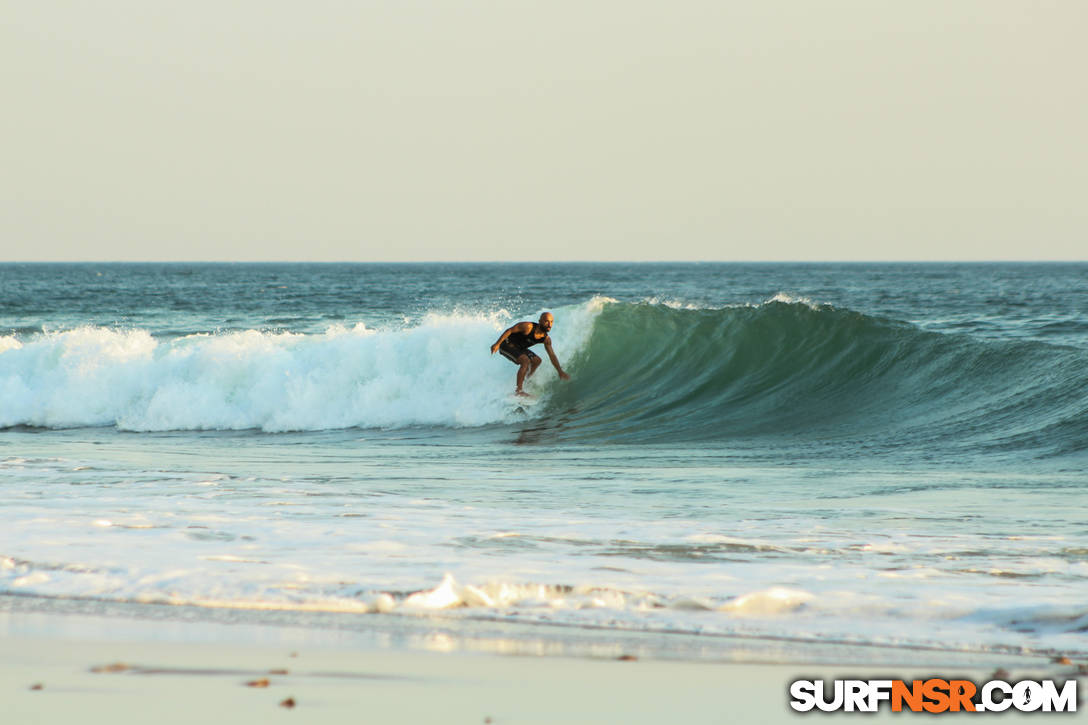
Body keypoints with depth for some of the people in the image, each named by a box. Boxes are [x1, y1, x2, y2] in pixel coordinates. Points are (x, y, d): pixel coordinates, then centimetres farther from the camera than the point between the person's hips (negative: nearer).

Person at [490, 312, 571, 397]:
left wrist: (560, 371, -5)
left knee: (537, 360, -1)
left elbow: (552, 355, 0)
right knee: (525, 361, -25)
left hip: (519, 348, 8)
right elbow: (509, 331, -19)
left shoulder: (546, 339, -6)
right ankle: (518, 390, -24)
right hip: (507, 345, -8)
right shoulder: (528, 327, -27)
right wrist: (497, 344, -21)